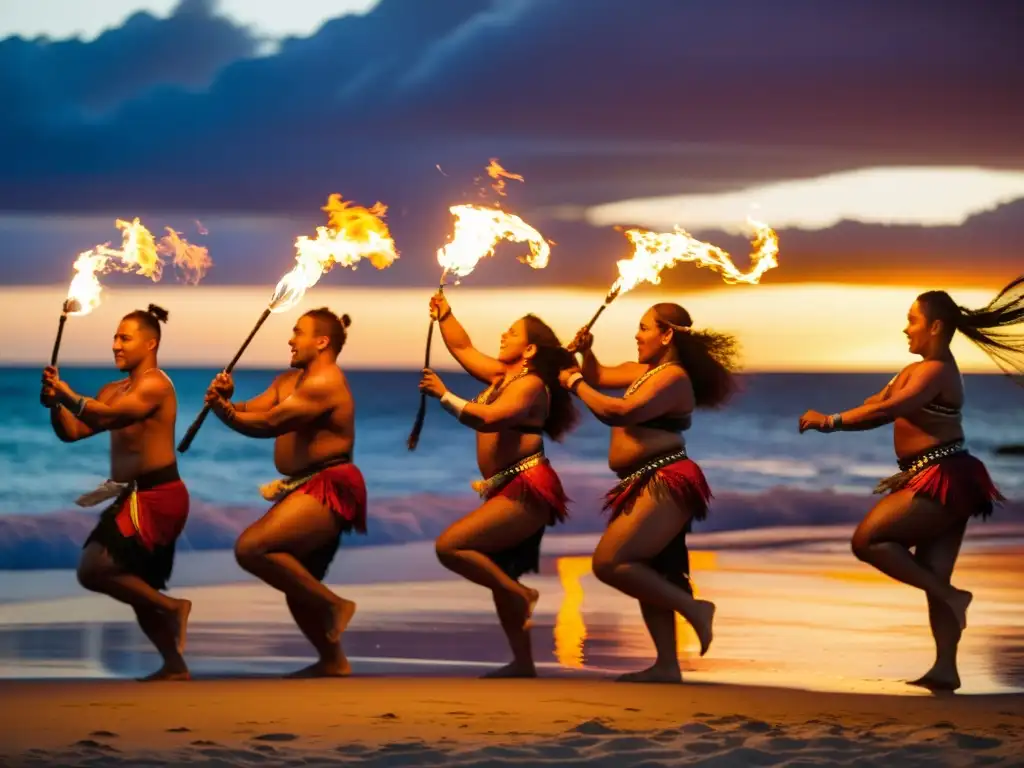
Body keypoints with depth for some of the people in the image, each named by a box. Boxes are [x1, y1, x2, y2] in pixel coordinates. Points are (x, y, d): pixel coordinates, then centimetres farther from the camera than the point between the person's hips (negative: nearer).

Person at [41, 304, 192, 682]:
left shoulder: (154, 385, -12)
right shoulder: (114, 391, 16)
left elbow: (104, 416, -27)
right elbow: (72, 432, 11)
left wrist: (66, 393, -23)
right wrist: (55, 404, -6)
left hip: (157, 497, -10)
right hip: (137, 496, 10)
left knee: (93, 570, -17)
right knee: (137, 586, 16)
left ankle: (171, 607, -6)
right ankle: (175, 666, 24)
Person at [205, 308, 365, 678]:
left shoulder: (324, 383, -15)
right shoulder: (289, 380, 16)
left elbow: (269, 423, -22)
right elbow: (251, 411, 5)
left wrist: (223, 410, -15)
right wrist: (226, 402, -14)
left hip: (329, 488, -10)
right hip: (306, 488, 10)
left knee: (251, 547, -25)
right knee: (298, 583, 18)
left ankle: (332, 605, -14)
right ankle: (333, 662, 32)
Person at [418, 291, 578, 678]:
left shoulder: (530, 384, -12)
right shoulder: (501, 375, 14)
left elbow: (488, 418, -26)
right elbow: (463, 348, 24)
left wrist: (444, 395, -20)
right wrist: (444, 315, 10)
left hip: (527, 489, -10)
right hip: (507, 489, 10)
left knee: (450, 546, -19)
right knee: (498, 575, 13)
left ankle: (521, 595, -10)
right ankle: (523, 664, 20)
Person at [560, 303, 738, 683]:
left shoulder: (673, 377, -13)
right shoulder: (642, 371, 16)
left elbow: (619, 412, -23)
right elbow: (599, 377, 29)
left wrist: (576, 383, -11)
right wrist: (586, 352, 8)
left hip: (666, 484, -10)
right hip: (646, 488, 10)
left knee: (609, 563, -18)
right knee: (648, 576, 11)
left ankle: (692, 608, -12)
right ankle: (667, 665, 14)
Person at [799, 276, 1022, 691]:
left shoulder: (936, 371, -14)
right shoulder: (919, 370, 18)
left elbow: (886, 410, -27)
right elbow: (879, 406, 11)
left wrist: (833, 421, -23)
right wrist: (830, 421, -3)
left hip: (944, 480, -10)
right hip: (940, 482, 10)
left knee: (867, 540, -11)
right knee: (933, 577, 7)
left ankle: (948, 595, -9)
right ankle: (945, 669, 5)